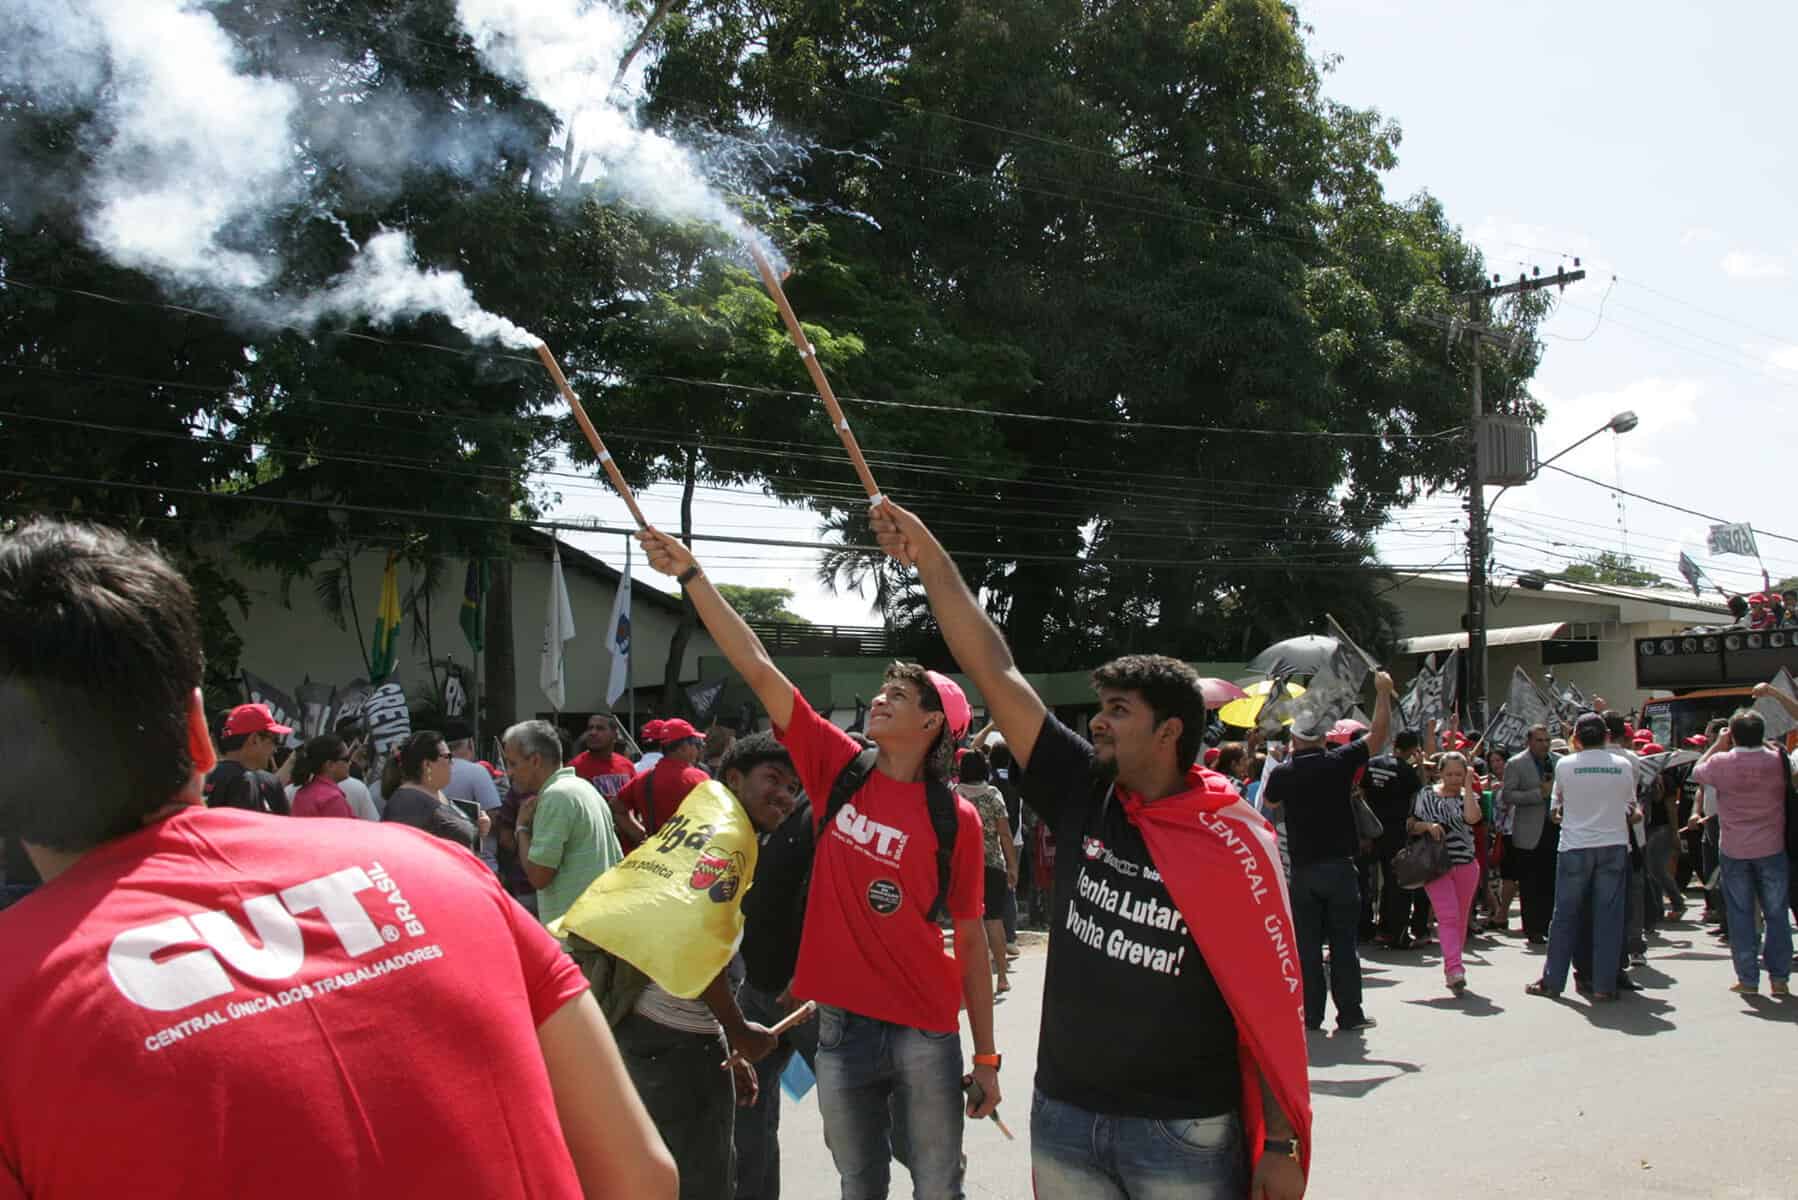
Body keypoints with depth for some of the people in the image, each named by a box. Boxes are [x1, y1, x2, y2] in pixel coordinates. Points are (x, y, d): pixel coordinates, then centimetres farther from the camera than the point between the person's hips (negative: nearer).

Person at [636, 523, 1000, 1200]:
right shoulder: (840, 769, 1)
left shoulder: (956, 819, -4)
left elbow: (971, 938, 1)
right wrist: (690, 574, -6)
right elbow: (757, 668, -3)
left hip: (926, 1034, -2)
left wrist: (986, 1056, 1)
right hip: (842, 1024, 2)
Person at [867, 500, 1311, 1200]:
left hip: (1185, 1134, -4)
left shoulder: (1235, 843, -9)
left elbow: (1270, 999, -8)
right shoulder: (1083, 796, 0)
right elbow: (995, 672, -2)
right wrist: (928, 558, -3)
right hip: (1064, 1116, 4)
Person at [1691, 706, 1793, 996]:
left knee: (1741, 915, 7)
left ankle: (1747, 979, 8)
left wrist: (1717, 745, 11)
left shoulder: (1721, 762, -13)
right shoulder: (1778, 760, -9)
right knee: (1776, 914, 10)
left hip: (1734, 850, -1)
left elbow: (1697, 772, 8)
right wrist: (1764, 743, 10)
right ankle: (1780, 978, 11)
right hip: (1772, 849, 1)